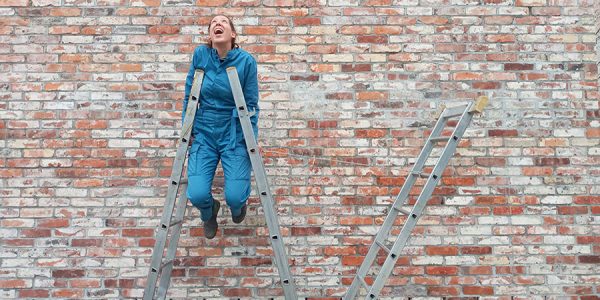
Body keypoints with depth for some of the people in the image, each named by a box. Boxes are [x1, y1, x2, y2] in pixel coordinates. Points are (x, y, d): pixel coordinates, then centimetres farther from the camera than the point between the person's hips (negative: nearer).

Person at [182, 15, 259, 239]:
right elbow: (189, 96, 6)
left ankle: (238, 204, 31)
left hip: (234, 135, -1)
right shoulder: (200, 55, -2)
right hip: (203, 133, 2)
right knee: (197, 194, -12)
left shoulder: (246, 61, -7)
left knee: (234, 196, -11)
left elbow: (251, 104, -2)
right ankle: (209, 213, 28)